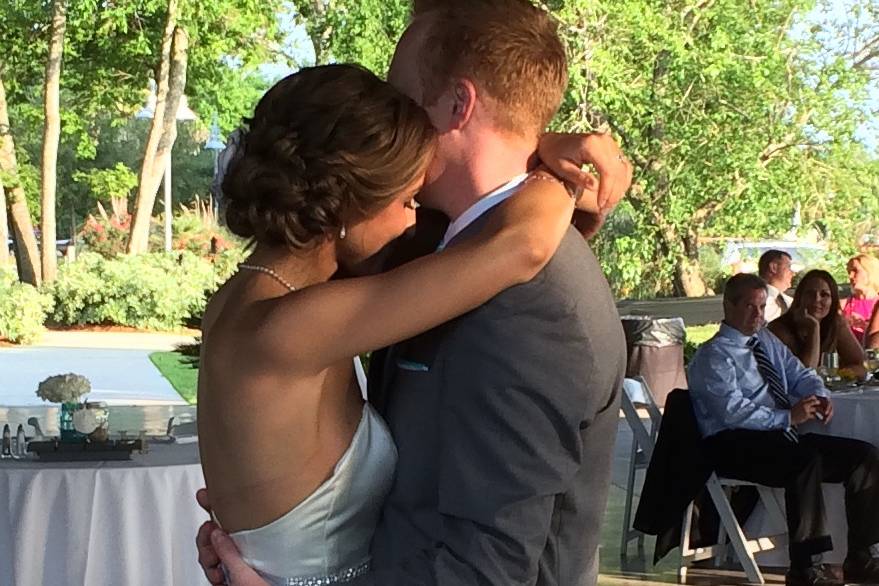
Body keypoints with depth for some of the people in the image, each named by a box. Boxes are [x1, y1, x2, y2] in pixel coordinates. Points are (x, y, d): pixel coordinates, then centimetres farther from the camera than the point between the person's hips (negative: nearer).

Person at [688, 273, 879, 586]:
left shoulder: (767, 341, 20)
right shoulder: (713, 355, -6)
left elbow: (800, 374, 21)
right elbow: (733, 411, -19)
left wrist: (819, 395, -3)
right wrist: (788, 417, -23)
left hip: (781, 437, 9)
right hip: (735, 446, -9)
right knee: (807, 459, -36)